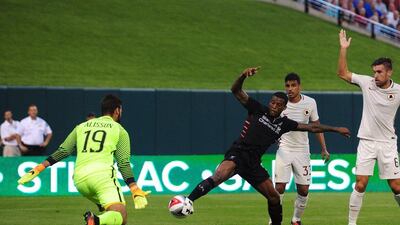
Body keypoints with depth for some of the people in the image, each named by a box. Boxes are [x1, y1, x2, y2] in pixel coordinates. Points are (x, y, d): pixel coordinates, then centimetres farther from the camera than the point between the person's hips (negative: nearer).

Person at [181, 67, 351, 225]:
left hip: (253, 163, 6)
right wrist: (243, 76, -24)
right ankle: (188, 201, -44)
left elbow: (311, 127, 18)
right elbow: (236, 91, -6)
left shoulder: (284, 123, 12)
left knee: (273, 197, 9)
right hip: (238, 154, -6)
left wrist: (335, 129, 19)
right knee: (219, 175, -36)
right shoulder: (258, 110, 1)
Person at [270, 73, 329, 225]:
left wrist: (324, 149, 5)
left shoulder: (310, 103, -3)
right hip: (284, 149, -2)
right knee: (279, 187, -11)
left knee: (303, 189, 1)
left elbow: (316, 126, 7)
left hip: (302, 150, 2)